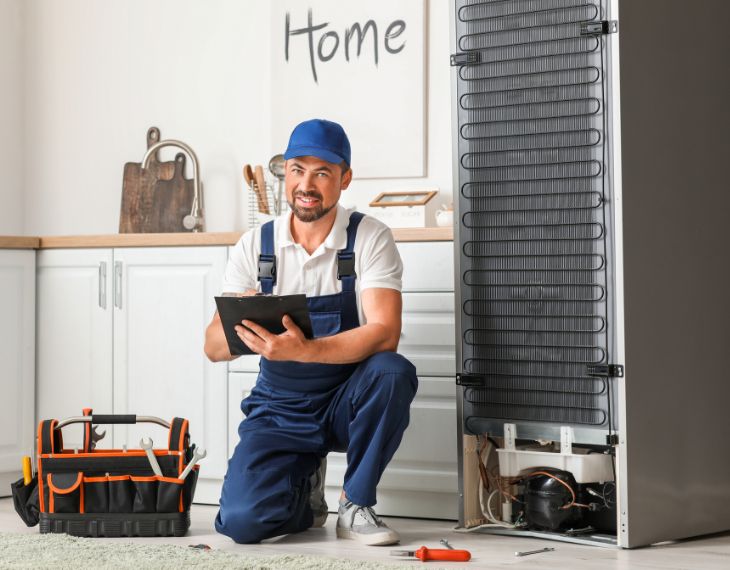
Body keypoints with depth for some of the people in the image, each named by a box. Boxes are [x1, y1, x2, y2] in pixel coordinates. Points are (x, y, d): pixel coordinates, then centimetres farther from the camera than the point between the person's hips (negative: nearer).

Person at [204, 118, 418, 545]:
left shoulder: (370, 239, -10)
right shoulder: (255, 246, -3)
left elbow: (385, 333, -23)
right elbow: (214, 346, -6)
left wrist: (304, 350, -40)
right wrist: (241, 331, -32)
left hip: (347, 400, -1)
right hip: (280, 409, 1)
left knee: (393, 372, -34)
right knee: (241, 521, -22)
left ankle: (357, 504, -10)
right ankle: (305, 489, 16)